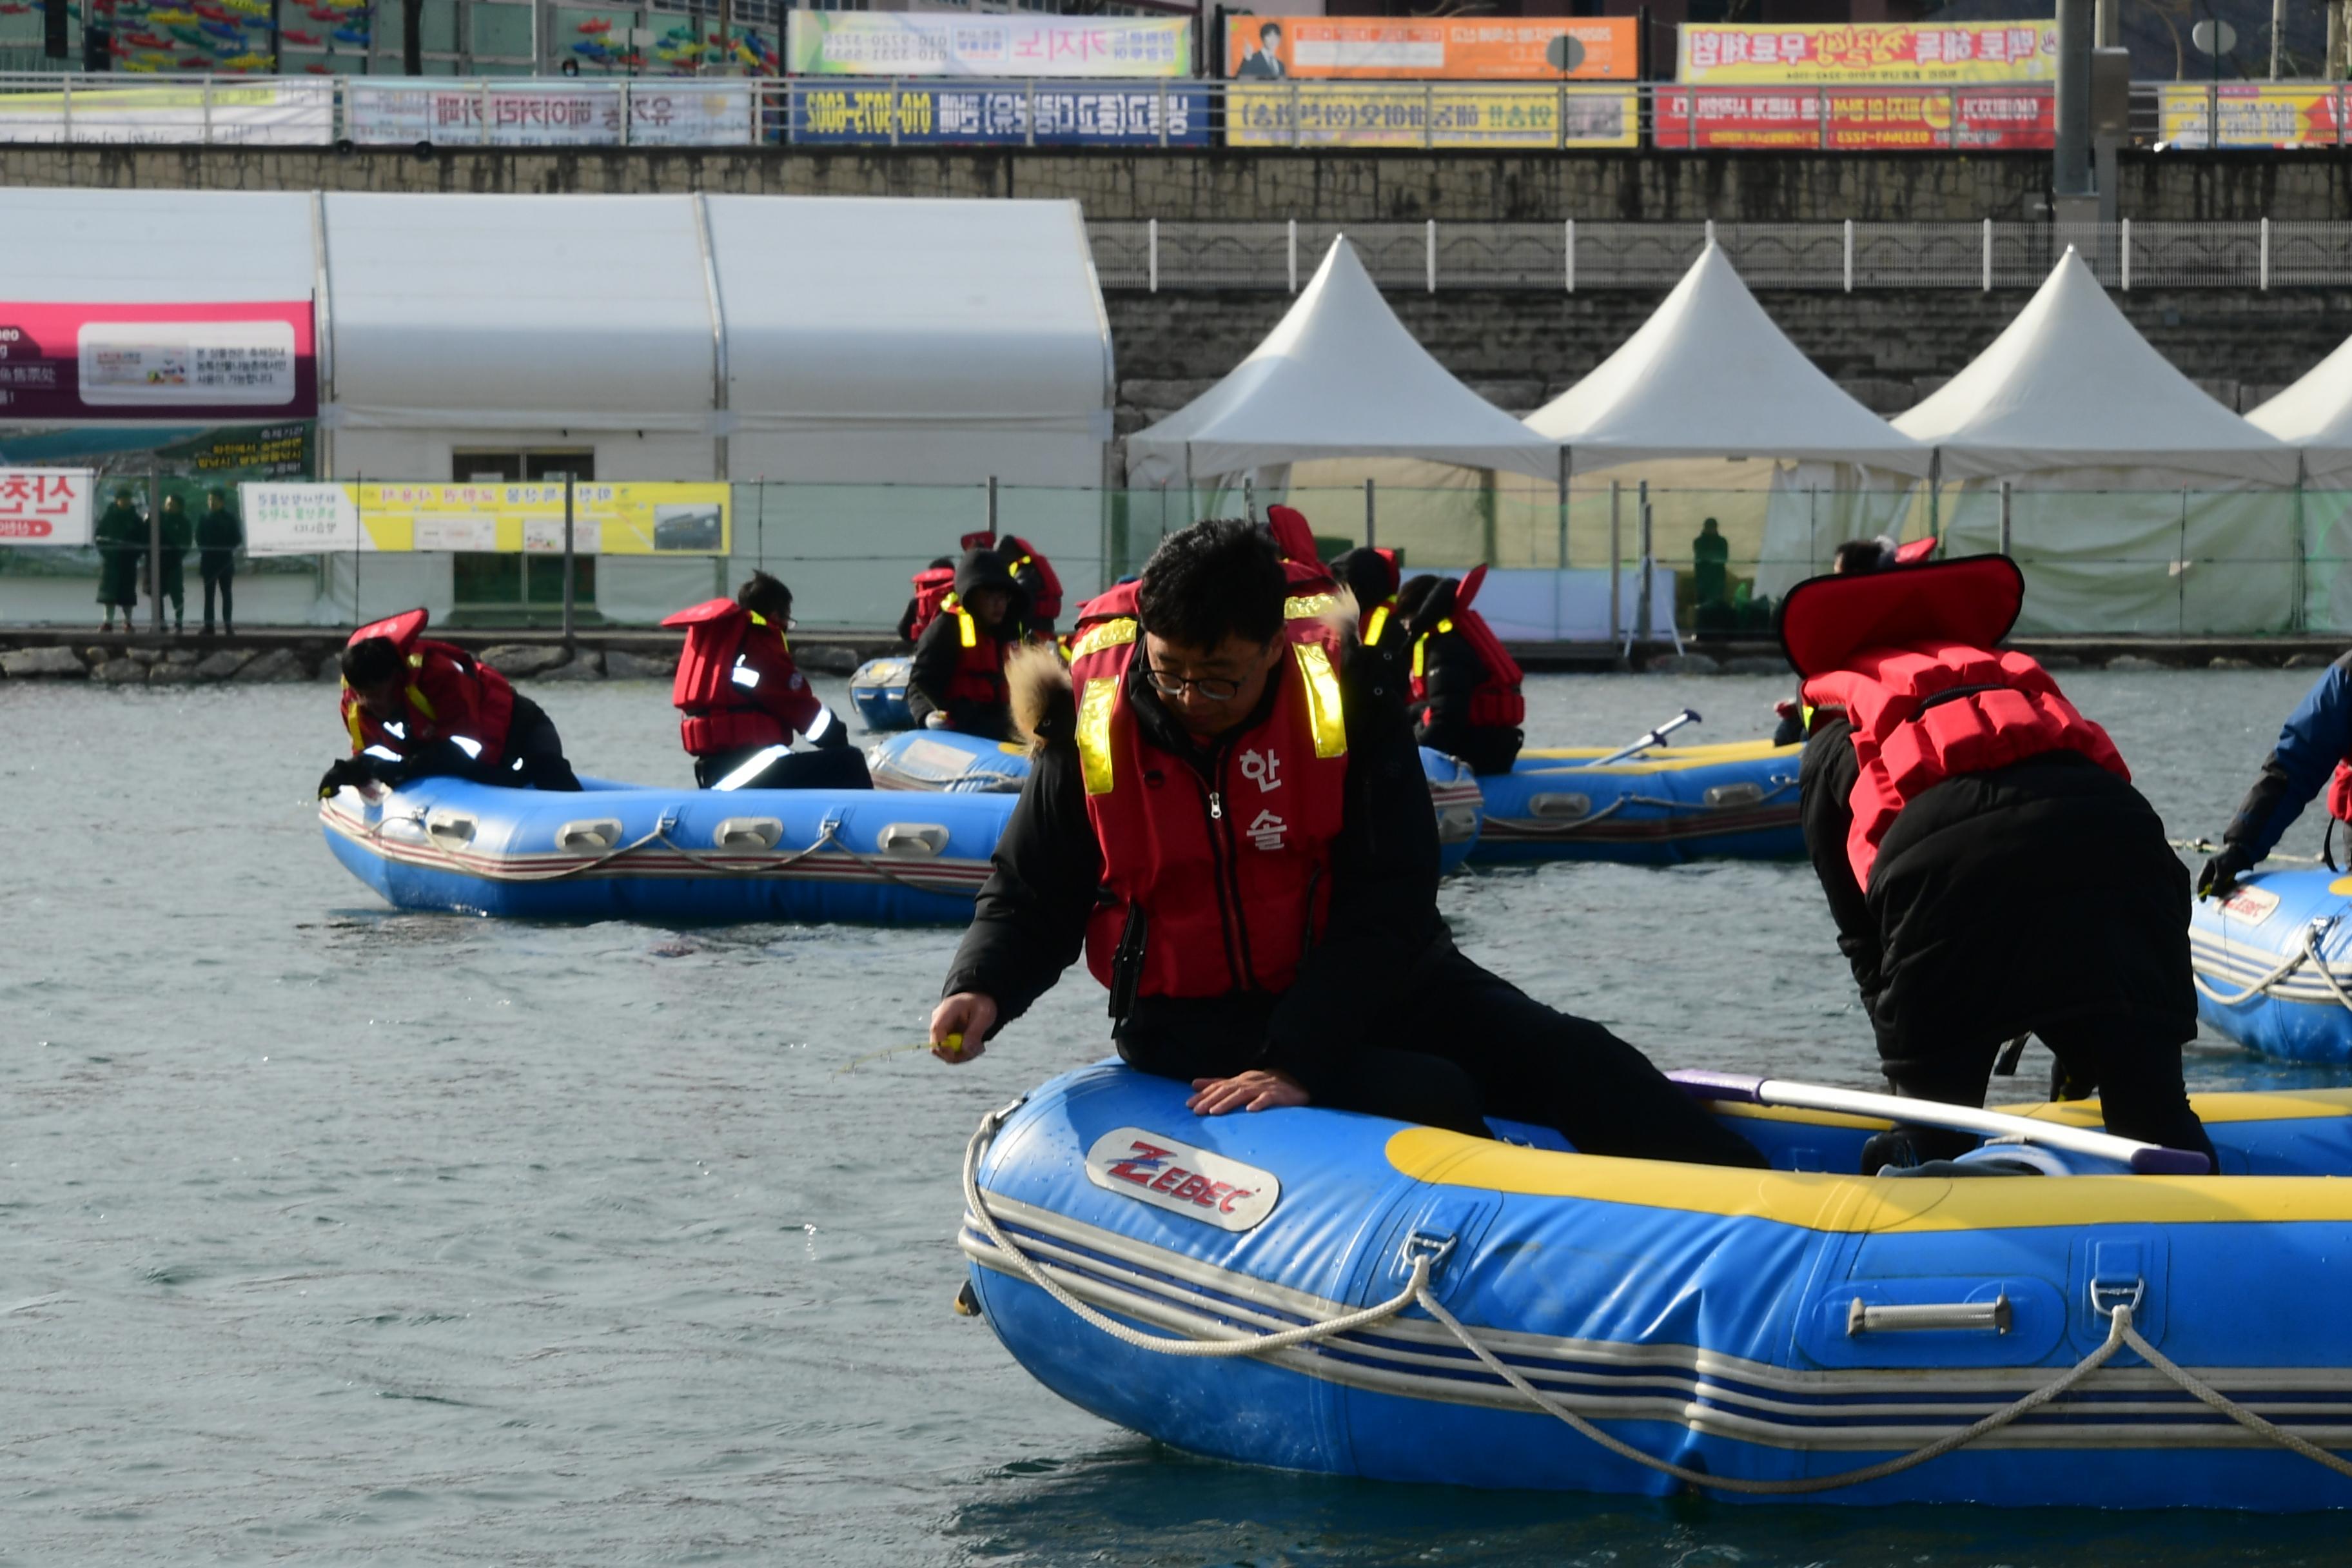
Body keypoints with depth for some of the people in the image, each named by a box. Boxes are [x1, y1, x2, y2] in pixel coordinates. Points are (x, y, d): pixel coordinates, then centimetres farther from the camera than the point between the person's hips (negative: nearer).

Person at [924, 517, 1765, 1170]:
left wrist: (1298, 1060, -25)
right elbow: (1030, 898, -1)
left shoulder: (1347, 694, -12)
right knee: (1431, 1100, -26)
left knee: (1571, 1062, -10)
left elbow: (1389, 905, -15)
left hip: (1364, 980, 2)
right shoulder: (1093, 724, -11)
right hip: (1192, 1021, -2)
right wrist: (982, 991, -24)